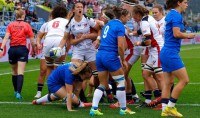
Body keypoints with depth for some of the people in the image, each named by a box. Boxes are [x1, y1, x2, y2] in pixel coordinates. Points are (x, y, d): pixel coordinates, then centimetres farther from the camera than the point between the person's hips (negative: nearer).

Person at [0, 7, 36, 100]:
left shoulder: (10, 25, 3)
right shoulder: (27, 25, -1)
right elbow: (32, 41, 1)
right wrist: (34, 50, 14)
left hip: (12, 49, 2)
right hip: (22, 49, -2)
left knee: (14, 72, 18)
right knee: (20, 73, -7)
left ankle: (16, 91, 32)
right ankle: (18, 93, -21)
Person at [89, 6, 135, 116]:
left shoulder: (109, 24, 17)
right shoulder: (120, 26, -8)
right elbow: (120, 46, -16)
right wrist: (123, 60, -4)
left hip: (100, 55, 8)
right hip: (110, 56, -8)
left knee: (103, 84, 13)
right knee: (121, 82, 7)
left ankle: (94, 108, 2)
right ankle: (123, 109, 13)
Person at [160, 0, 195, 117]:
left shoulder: (171, 15, 16)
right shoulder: (176, 15, -14)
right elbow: (176, 34, -22)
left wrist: (186, 35, 12)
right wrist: (188, 35, -7)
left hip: (166, 53, 10)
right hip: (171, 53, -10)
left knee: (169, 82, 11)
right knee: (184, 80, -5)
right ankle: (170, 107, -1)